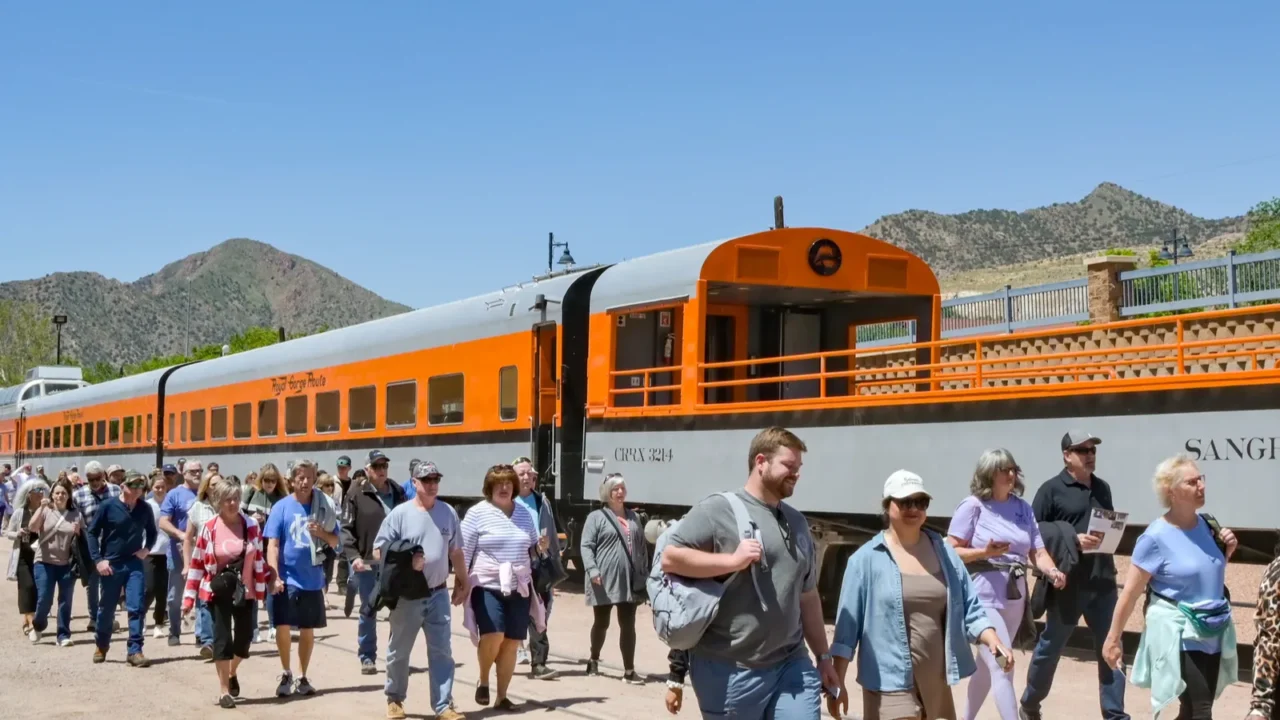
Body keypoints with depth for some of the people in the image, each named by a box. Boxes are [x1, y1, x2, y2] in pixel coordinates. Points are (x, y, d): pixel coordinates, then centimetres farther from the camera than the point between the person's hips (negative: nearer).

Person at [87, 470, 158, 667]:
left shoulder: (145, 509, 0)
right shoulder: (108, 506, -9)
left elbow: (152, 532, 17)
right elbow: (92, 532, -3)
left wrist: (147, 548, -1)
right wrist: (98, 559, -10)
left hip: (135, 564, 1)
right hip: (111, 564, -1)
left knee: (136, 608, -7)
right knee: (106, 609, 11)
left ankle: (135, 651, -2)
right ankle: (101, 647, 31)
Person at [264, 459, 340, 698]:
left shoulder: (323, 507, 3)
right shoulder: (281, 507, -4)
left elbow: (335, 542, 6)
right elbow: (273, 544, -6)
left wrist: (322, 533, -15)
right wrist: (274, 576, -16)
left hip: (313, 579, 2)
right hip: (287, 579, -2)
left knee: (308, 630, 10)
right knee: (283, 626, -5)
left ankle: (303, 678, 23)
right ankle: (286, 673, 16)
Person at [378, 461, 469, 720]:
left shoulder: (448, 512, 5)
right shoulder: (400, 513, -7)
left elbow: (455, 552, 15)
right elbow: (379, 551, -6)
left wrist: (463, 582, 17)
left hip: (438, 594, 3)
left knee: (442, 651, 2)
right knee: (399, 651, 10)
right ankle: (394, 699, 27)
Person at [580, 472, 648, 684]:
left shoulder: (634, 517, 16)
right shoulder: (597, 517, 0)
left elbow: (642, 547, 18)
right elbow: (586, 546, -7)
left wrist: (644, 574, 11)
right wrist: (592, 570, -20)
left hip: (629, 581, 3)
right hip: (605, 581, -3)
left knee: (628, 625, -1)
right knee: (601, 623, 11)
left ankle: (629, 671, -1)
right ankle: (594, 660, 33)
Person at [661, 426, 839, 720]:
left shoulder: (797, 522, 16)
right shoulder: (719, 510, -5)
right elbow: (669, 558, -12)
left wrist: (823, 655, 19)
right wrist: (733, 561, -17)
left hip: (792, 665, 6)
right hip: (729, 670, -5)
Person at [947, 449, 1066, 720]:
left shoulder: (1023, 508, 8)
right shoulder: (973, 506, -8)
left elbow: (1037, 552, 4)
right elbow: (951, 551, -8)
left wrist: (1053, 572, -16)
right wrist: (985, 553, -22)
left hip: (1014, 597, 6)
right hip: (983, 597, -6)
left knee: (988, 666, 18)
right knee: (1002, 667, -13)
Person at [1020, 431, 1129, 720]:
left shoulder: (1103, 488, 13)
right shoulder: (1052, 489, -5)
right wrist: (1071, 540, -19)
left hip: (1104, 582, 5)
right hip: (1068, 583, -5)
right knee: (1050, 647, 8)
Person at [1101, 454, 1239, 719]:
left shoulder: (1206, 524, 4)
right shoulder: (1156, 537, -16)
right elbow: (1130, 593, -12)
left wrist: (1227, 551, 1)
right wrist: (1113, 639, -10)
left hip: (1213, 633, 7)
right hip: (1178, 633, -7)